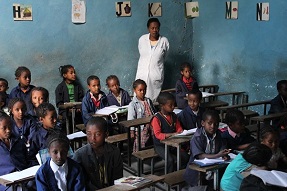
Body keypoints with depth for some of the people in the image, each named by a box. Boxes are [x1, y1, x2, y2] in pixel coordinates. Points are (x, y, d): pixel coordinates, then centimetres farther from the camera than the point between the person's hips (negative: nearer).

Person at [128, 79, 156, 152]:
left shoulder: (148, 101, 9)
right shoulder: (132, 104, -8)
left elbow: (154, 113, 17)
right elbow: (131, 119, -8)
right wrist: (132, 131, -9)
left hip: (151, 128, 5)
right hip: (141, 130, -5)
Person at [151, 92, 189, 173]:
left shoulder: (173, 116, 8)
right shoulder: (156, 119, -13)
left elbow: (179, 128, 16)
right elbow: (158, 135, -19)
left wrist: (181, 132, -8)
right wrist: (171, 134, -28)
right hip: (160, 145, -6)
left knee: (186, 157, -14)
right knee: (171, 160, -27)